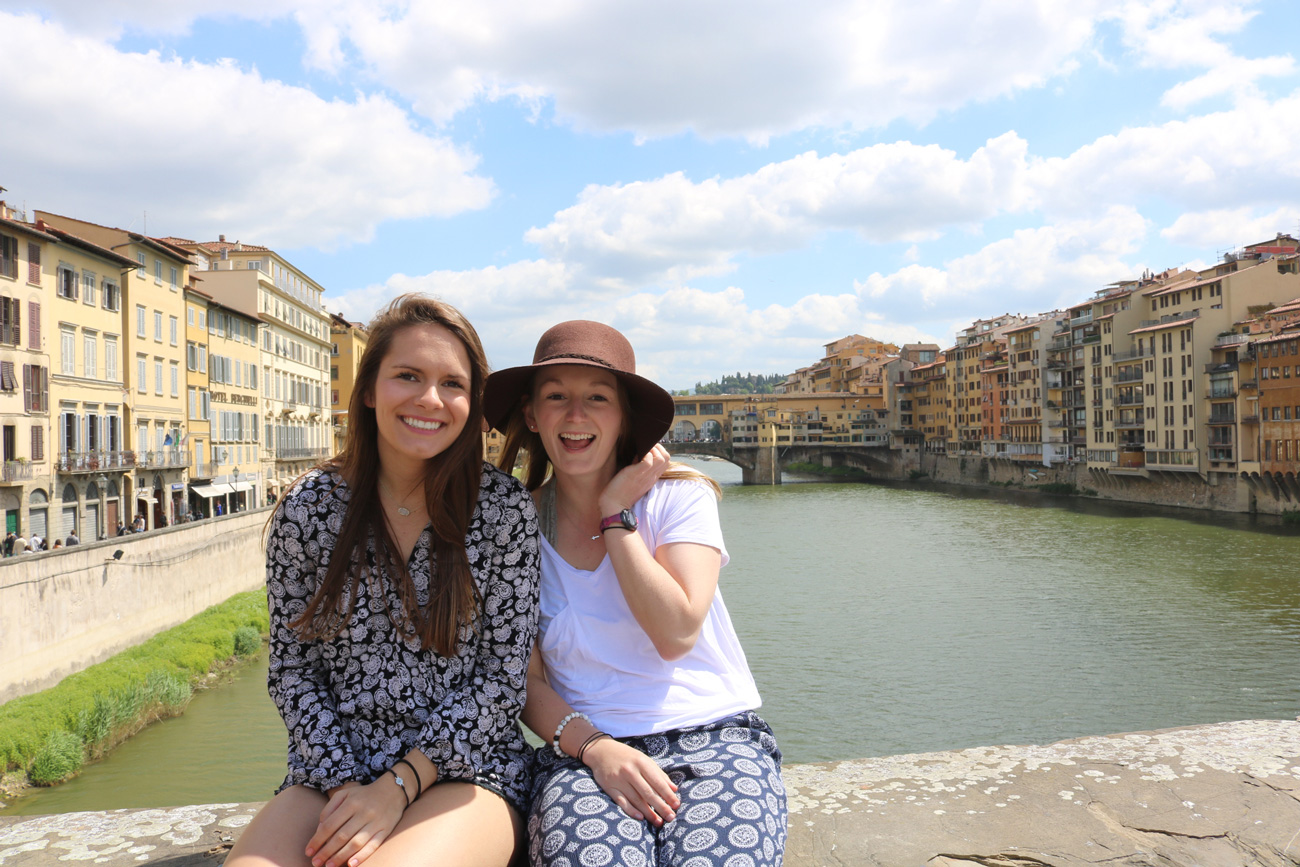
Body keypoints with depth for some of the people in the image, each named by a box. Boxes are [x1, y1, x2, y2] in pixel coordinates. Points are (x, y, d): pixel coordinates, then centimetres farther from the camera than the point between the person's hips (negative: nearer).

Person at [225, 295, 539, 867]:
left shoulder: (505, 509, -6)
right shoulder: (307, 508, -1)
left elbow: (502, 676, -6)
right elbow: (292, 667, 4)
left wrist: (398, 786, -12)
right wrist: (343, 784, -9)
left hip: (467, 767, -2)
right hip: (332, 770, 2)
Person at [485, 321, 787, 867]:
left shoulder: (679, 495, 0)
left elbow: (675, 635, -13)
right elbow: (527, 679, 3)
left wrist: (616, 514, -9)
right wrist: (593, 747, -15)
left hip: (713, 736, 0)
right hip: (583, 746, 0)